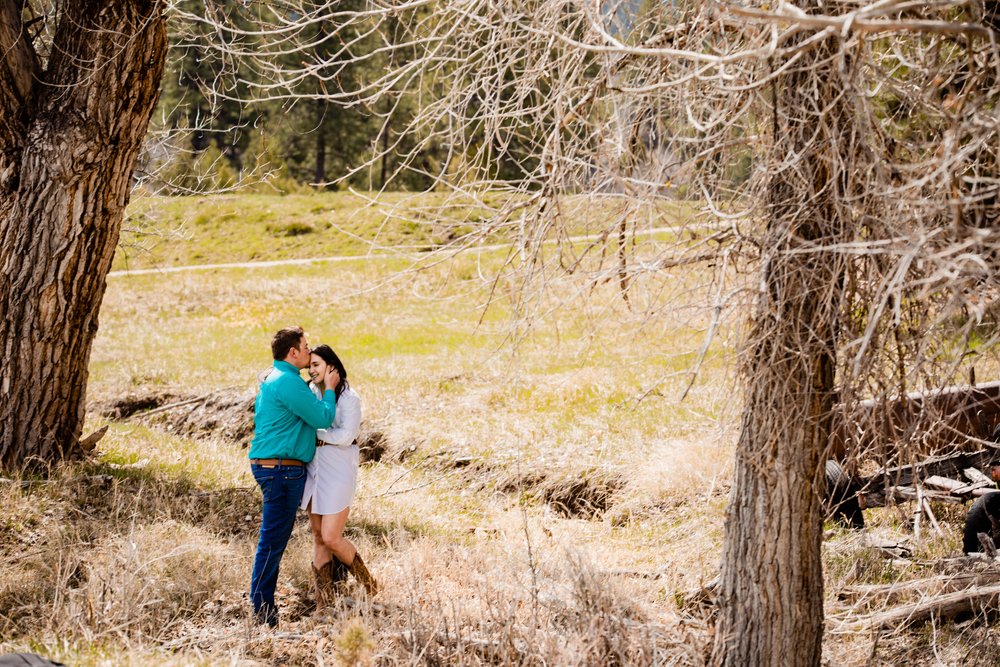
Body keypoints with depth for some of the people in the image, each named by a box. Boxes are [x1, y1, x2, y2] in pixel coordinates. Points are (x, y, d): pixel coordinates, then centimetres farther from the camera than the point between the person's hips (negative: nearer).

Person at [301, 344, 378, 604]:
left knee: (331, 538, -8)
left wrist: (315, 434, -12)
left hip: (338, 473, -6)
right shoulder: (311, 392, 8)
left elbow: (346, 436, -19)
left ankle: (365, 581, 17)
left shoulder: (348, 398, -9)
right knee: (318, 537, 7)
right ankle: (324, 601, 12)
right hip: (313, 472, 6)